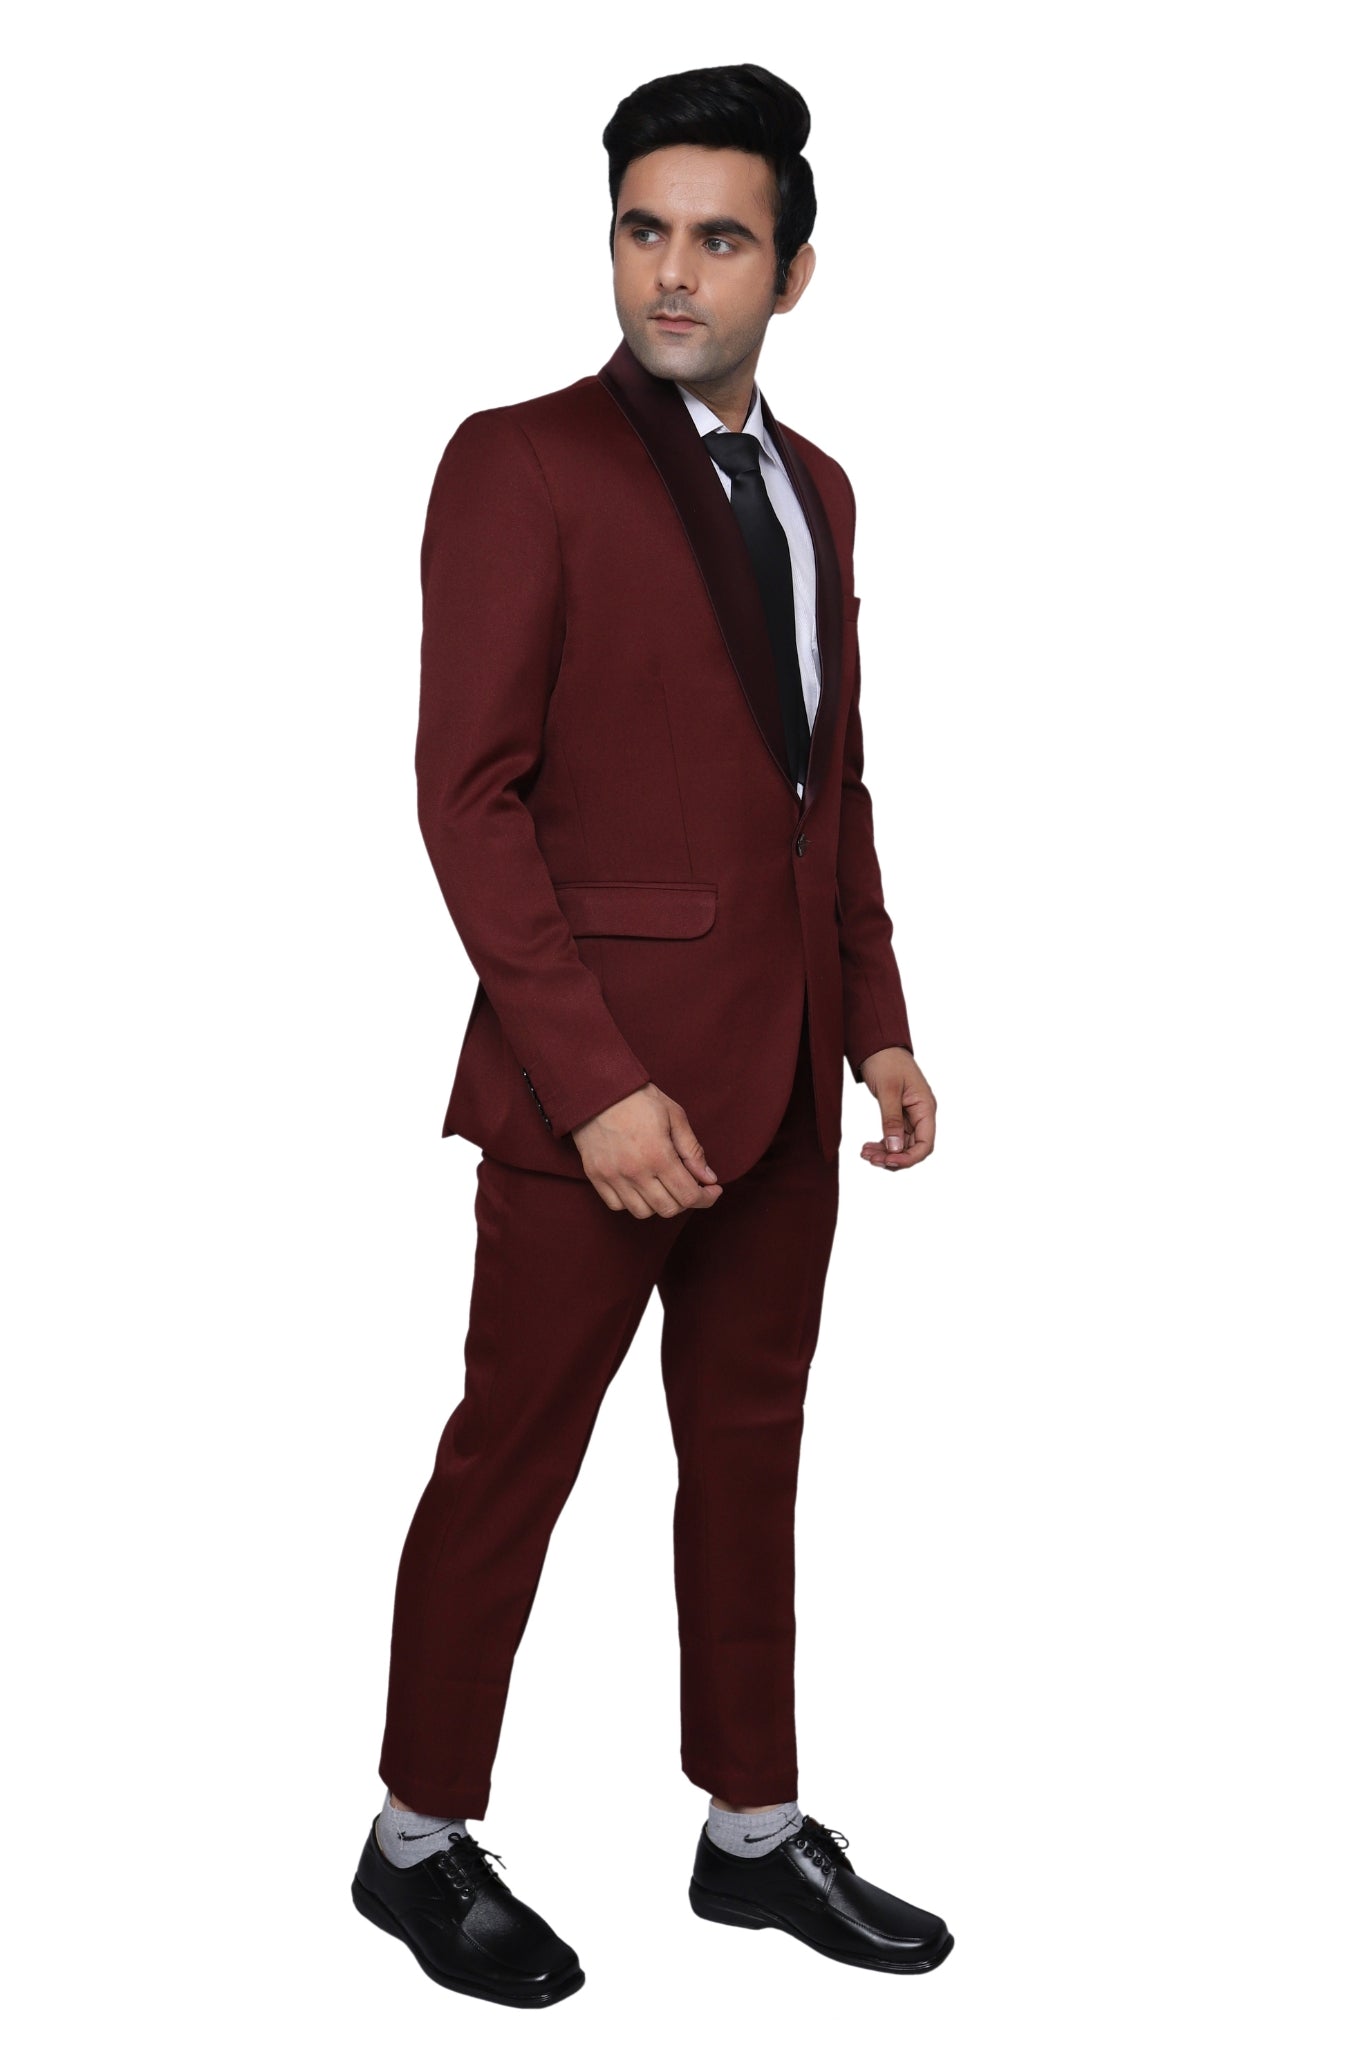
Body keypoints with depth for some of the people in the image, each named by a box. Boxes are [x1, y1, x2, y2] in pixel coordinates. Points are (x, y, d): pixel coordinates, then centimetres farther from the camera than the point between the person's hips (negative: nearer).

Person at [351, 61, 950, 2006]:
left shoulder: (812, 489, 14)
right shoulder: (522, 463, -9)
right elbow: (469, 791, -14)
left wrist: (878, 1023, 11)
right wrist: (595, 1082, -19)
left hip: (782, 1069, 7)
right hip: (605, 1076, -7)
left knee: (751, 1446, 15)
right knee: (513, 1460, 4)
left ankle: (754, 1829, 29)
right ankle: (423, 1840, 22)